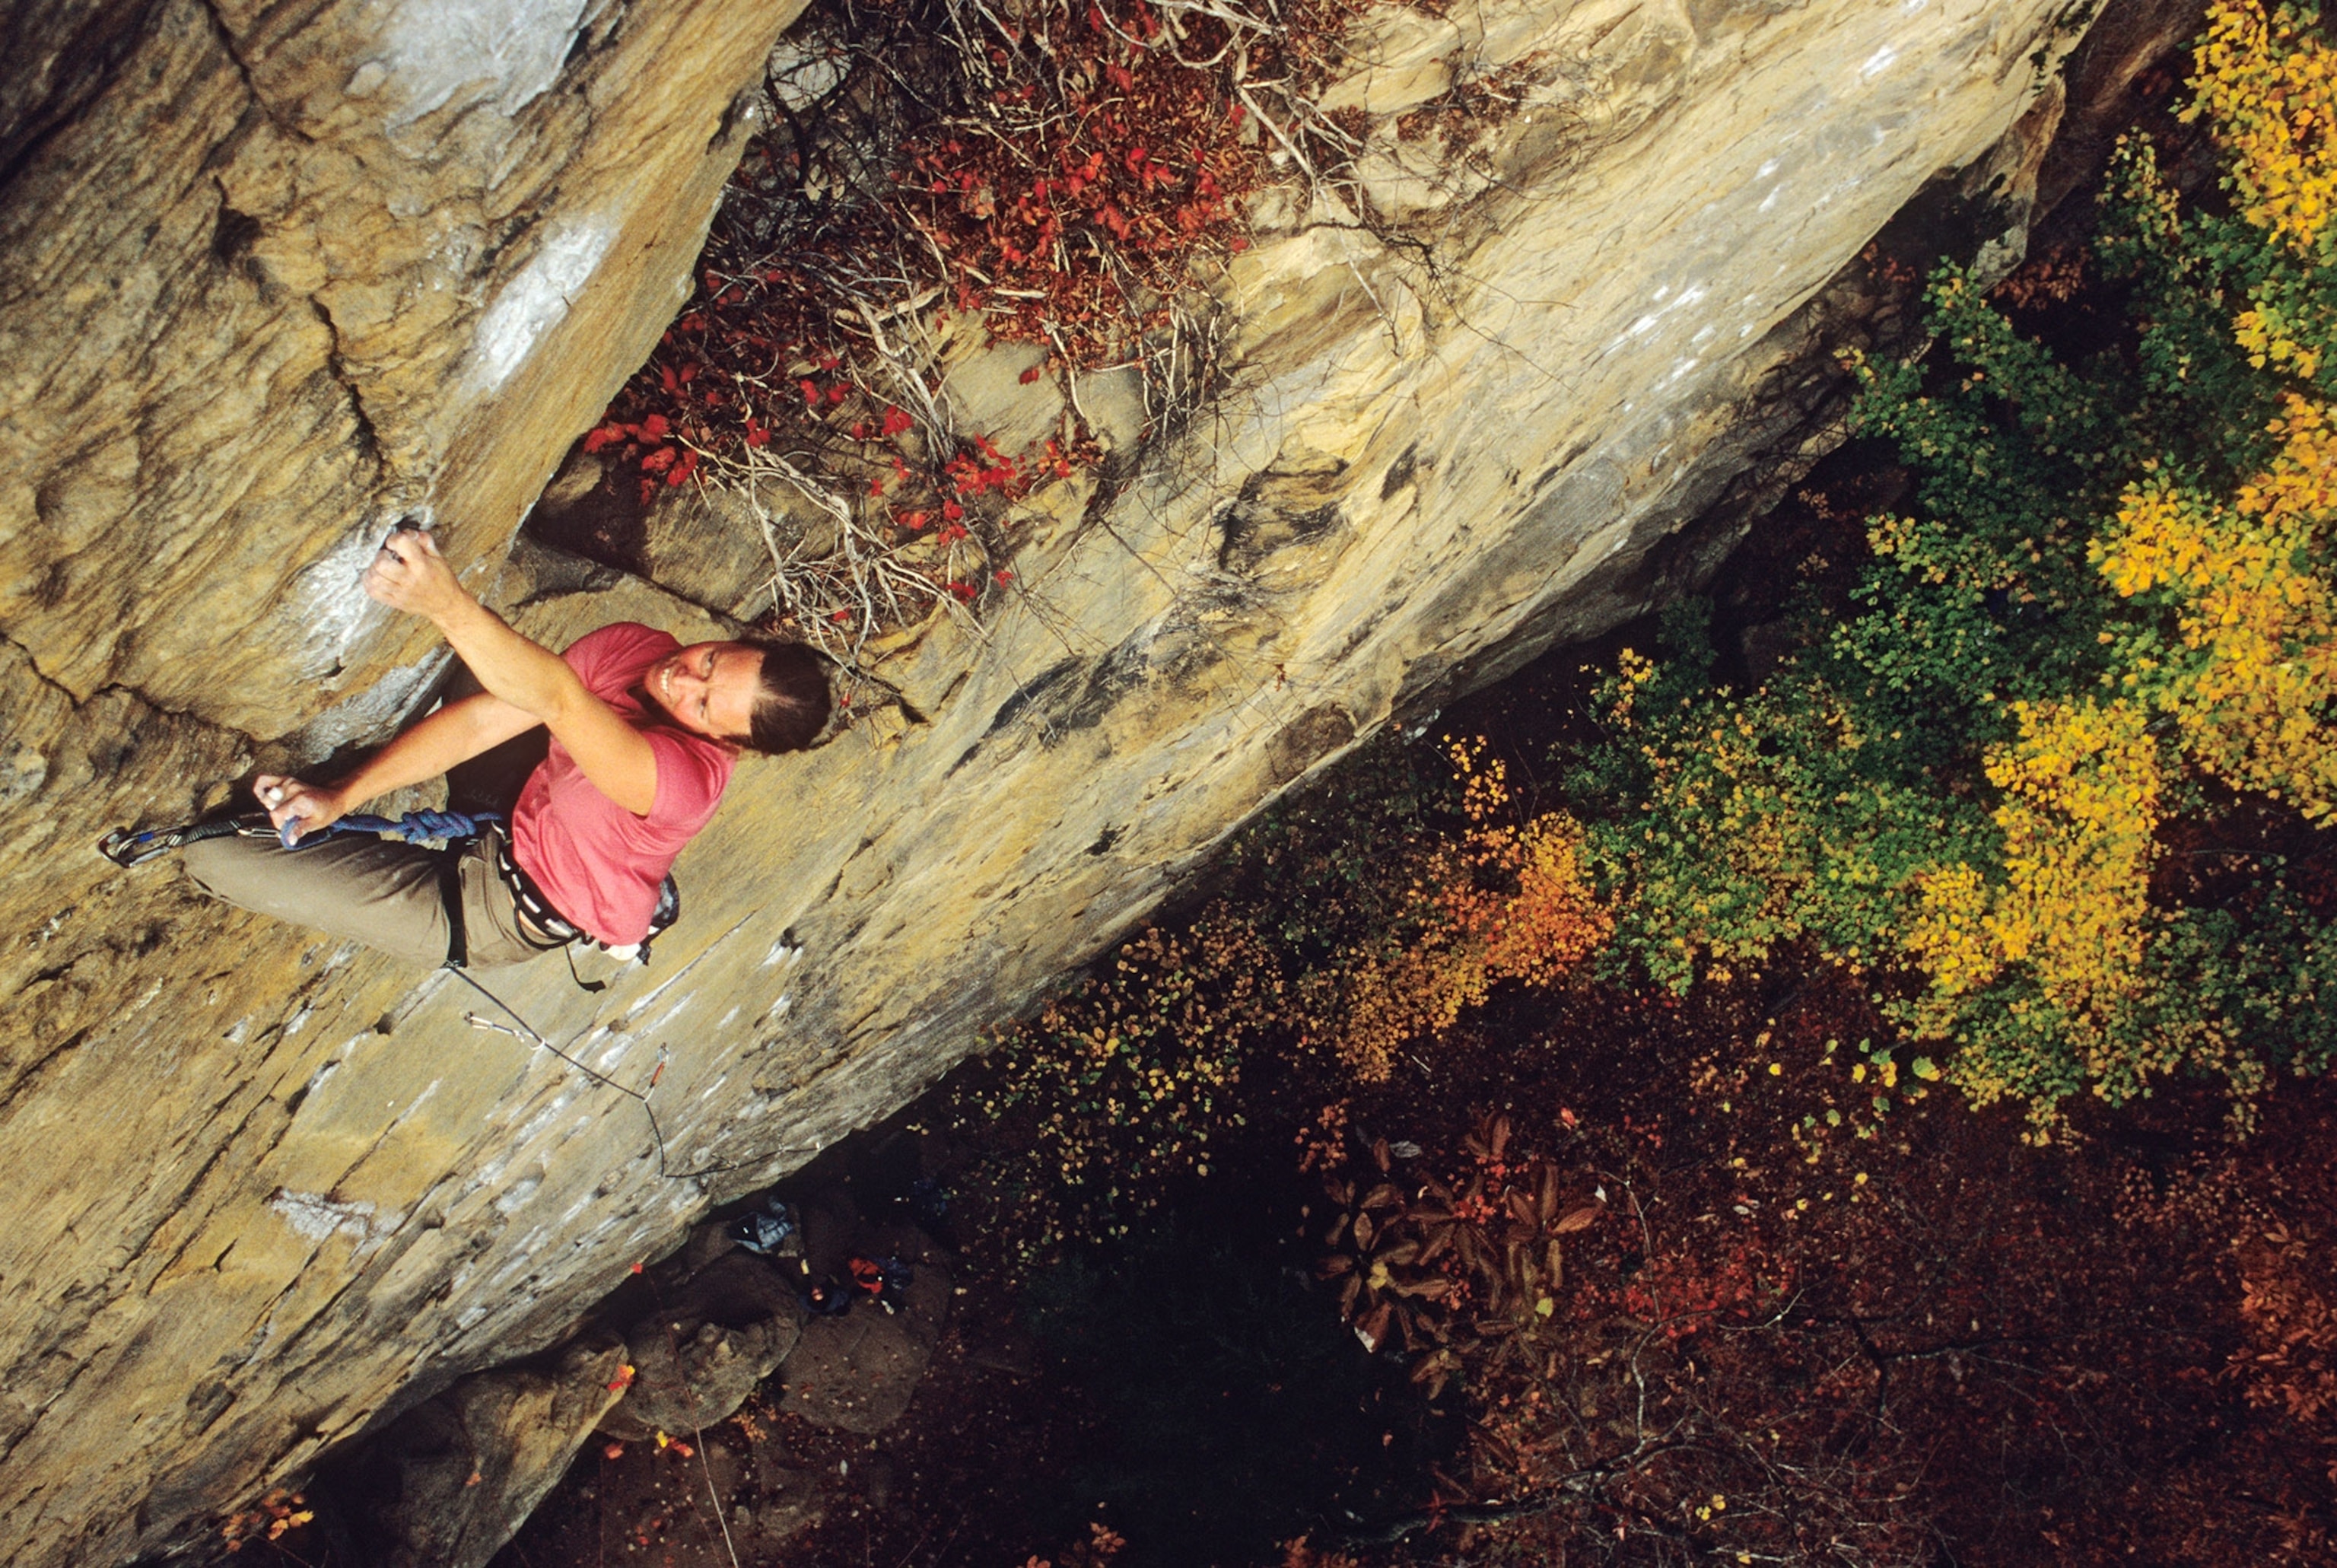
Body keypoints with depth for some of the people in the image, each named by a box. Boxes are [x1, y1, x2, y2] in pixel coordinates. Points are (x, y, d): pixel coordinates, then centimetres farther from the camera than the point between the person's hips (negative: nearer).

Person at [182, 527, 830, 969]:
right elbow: (480, 720, -13)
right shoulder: (631, 647, -14)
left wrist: (449, 605, -66)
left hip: (500, 914, -7)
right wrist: (339, 797, -19)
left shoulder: (689, 775, -36)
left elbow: (559, 701, -53)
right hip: (506, 827, 7)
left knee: (216, 854, -6)